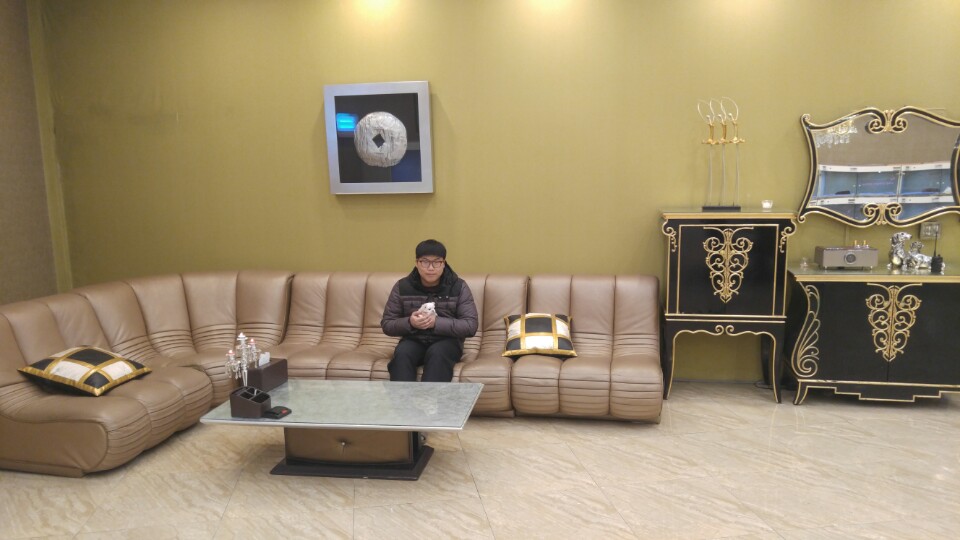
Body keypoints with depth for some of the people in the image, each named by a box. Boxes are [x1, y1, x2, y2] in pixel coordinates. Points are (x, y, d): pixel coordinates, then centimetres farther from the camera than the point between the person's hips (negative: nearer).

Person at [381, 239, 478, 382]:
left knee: (437, 353, -34)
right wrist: (409, 323, -21)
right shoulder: (402, 287, -1)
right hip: (414, 340, 2)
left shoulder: (459, 287, -5)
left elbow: (471, 326, -11)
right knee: (402, 353, -31)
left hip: (447, 341, -1)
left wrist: (436, 322, -24)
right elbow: (386, 324, 1)